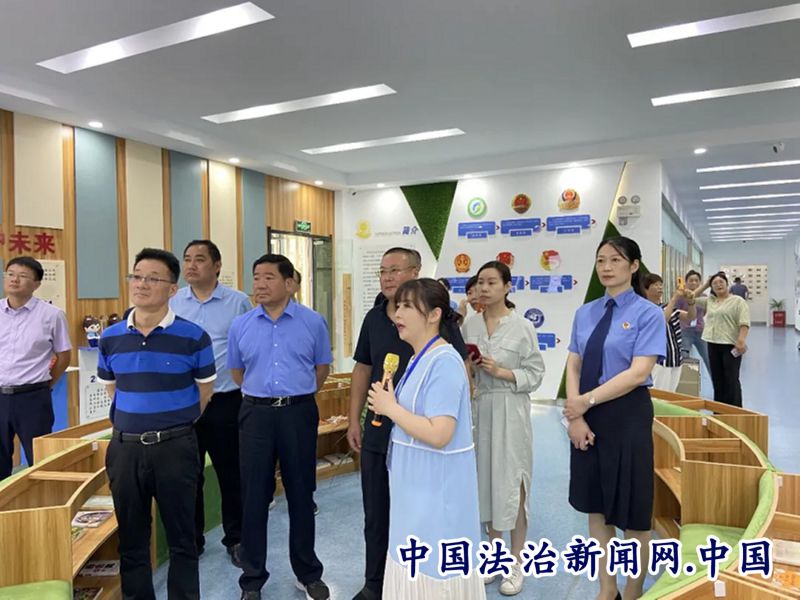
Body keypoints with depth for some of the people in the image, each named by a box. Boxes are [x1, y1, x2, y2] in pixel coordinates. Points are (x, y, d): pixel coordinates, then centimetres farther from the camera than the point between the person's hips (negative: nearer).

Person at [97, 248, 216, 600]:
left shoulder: (193, 337, -9)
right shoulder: (110, 338, 2)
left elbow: (205, 387, 3)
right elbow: (109, 385, 18)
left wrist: (176, 422, 6)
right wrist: (135, 418, 13)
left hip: (175, 446, -3)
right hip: (125, 446, 4)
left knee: (181, 538, 10)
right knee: (131, 539, 16)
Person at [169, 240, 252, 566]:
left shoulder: (238, 302, -3)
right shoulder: (172, 303, 4)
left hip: (225, 402, -2)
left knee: (230, 474, 9)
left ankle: (235, 539, 26)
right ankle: (191, 540, 31)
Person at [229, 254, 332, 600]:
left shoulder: (313, 322, -3)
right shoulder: (240, 325, 3)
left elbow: (322, 367, 7)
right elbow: (236, 371, 15)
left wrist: (296, 394, 9)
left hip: (299, 413, -1)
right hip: (256, 415, 1)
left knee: (301, 495, 11)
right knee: (254, 497, 8)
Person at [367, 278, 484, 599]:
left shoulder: (444, 362, -22)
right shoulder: (420, 359, 7)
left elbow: (438, 434, -29)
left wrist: (389, 407, -19)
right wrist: (388, 405, 3)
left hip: (436, 486, -9)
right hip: (418, 482, 9)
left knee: (433, 569, 7)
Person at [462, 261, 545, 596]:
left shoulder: (522, 327, -6)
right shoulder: (469, 326, 4)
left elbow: (535, 375, -6)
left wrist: (501, 371, -18)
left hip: (510, 412, -4)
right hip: (478, 409, 4)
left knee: (512, 484, 2)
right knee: (485, 480, 12)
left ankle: (517, 562, 18)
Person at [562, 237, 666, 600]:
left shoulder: (647, 313, -8)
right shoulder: (585, 313, 7)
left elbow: (639, 372, -17)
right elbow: (573, 367, 3)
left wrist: (587, 400, -18)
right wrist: (574, 416, -10)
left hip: (627, 416, -5)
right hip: (587, 417, 5)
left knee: (632, 511, 9)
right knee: (595, 506, 14)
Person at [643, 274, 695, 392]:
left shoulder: (667, 306, 14)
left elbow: (691, 316, 5)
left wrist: (690, 301, -15)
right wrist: (675, 298, -29)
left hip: (675, 361, 7)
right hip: (658, 362, -7)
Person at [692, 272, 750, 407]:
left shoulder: (738, 301, -4)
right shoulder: (709, 301, 14)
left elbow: (744, 322, -12)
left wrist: (741, 340, -25)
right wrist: (705, 285, 15)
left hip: (731, 345, -6)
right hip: (713, 345, 6)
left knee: (731, 380, -3)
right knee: (717, 379, 11)